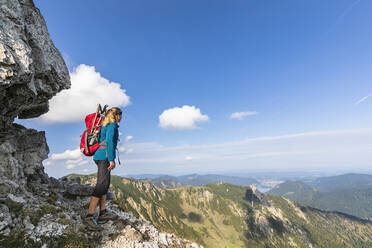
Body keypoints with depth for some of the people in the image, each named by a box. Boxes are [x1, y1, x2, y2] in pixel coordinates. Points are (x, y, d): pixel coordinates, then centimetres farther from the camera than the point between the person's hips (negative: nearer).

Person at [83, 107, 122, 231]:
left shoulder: (106, 125, 23)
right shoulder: (113, 125, -5)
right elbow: (109, 141, -17)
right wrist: (111, 159, -21)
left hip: (100, 155, 10)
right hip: (105, 156, -10)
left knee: (104, 184, 10)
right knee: (102, 184, -13)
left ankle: (103, 213, 15)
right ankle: (89, 217, -14)